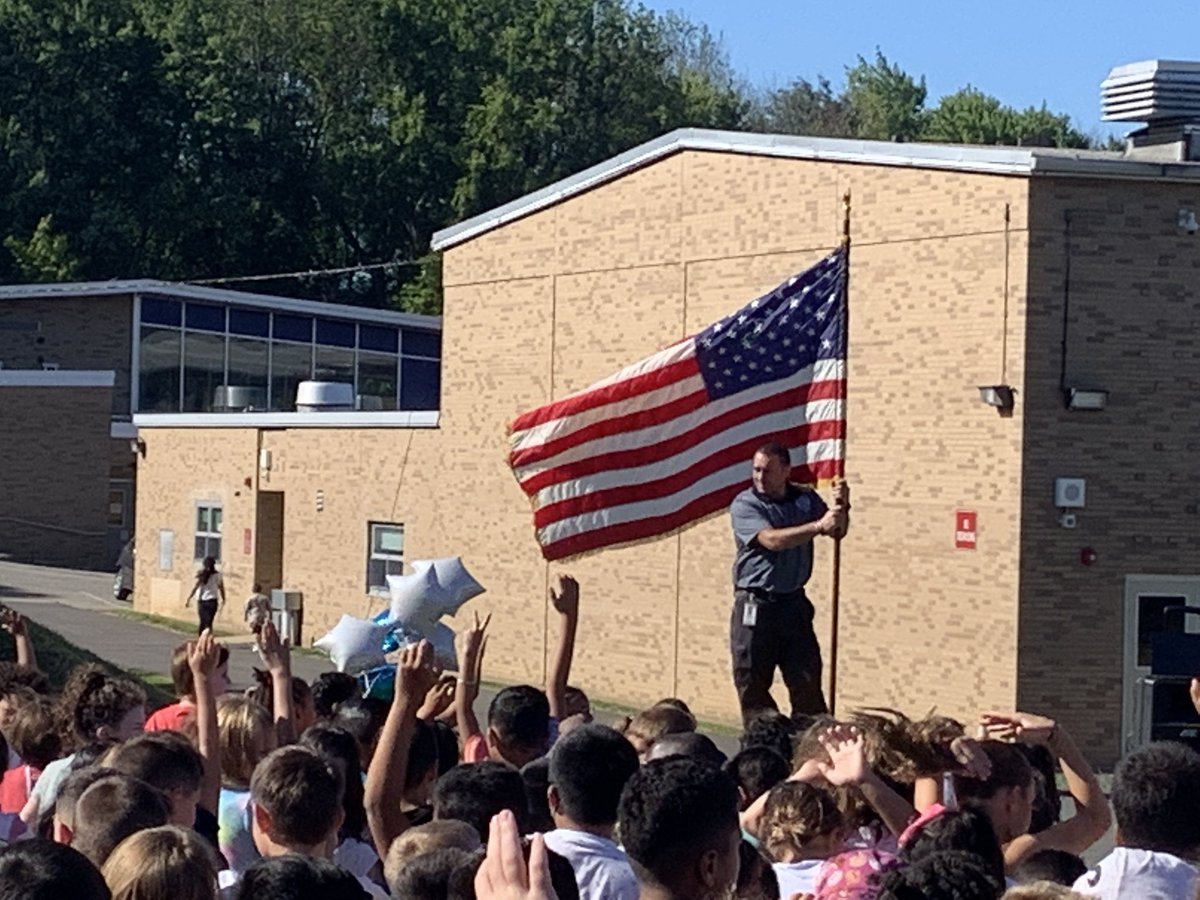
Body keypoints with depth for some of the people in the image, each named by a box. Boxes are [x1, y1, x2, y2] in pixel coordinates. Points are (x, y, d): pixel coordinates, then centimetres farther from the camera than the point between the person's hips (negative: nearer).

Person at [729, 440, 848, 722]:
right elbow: (772, 540, -22)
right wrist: (818, 526, -29)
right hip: (755, 605, -3)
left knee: (807, 683, 2)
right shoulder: (745, 505, -7)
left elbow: (837, 532, 3)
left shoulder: (805, 499, 7)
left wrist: (841, 509, -18)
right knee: (752, 686, 2)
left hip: (793, 602, 3)